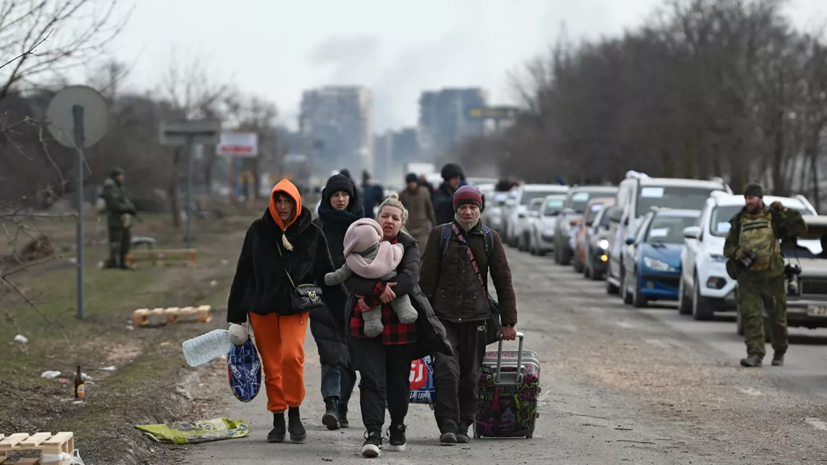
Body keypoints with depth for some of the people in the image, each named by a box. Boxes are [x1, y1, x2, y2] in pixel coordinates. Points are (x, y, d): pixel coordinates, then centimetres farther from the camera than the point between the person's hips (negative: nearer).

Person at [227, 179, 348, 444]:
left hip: (296, 308, -2)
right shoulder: (258, 231, 4)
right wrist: (236, 315, 7)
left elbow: (326, 276, 5)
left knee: (292, 355, -21)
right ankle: (278, 422, 15)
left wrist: (344, 310, -1)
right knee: (271, 366, 4)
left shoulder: (311, 235, 1)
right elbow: (243, 273, 8)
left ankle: (294, 414, -6)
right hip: (262, 308, 2)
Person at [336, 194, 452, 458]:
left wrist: (372, 298, -24)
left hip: (401, 326, 1)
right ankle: (372, 434, -13)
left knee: (399, 381, 11)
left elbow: (410, 276, -16)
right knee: (372, 380, -10)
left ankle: (398, 430, 29)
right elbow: (350, 279, -10)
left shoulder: (408, 246, 2)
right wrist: (378, 289, -29)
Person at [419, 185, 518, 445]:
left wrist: (509, 321, 6)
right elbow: (427, 277, 5)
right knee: (446, 370, -13)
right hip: (443, 316, -1)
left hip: (475, 317, 2)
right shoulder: (440, 235, 4)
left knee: (470, 375, 5)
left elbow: (503, 281, 9)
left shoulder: (490, 238, 7)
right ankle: (447, 425, -11)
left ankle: (463, 426, 15)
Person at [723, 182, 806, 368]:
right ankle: (755, 354, -14)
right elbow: (728, 248, 13)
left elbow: (800, 228, -2)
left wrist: (785, 212, -10)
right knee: (750, 315, -11)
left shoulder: (773, 217, 4)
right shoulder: (738, 221, 10)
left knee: (777, 316, 9)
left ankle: (780, 352, 27)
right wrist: (738, 252, -9)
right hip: (747, 276, 1)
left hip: (771, 275, -1)